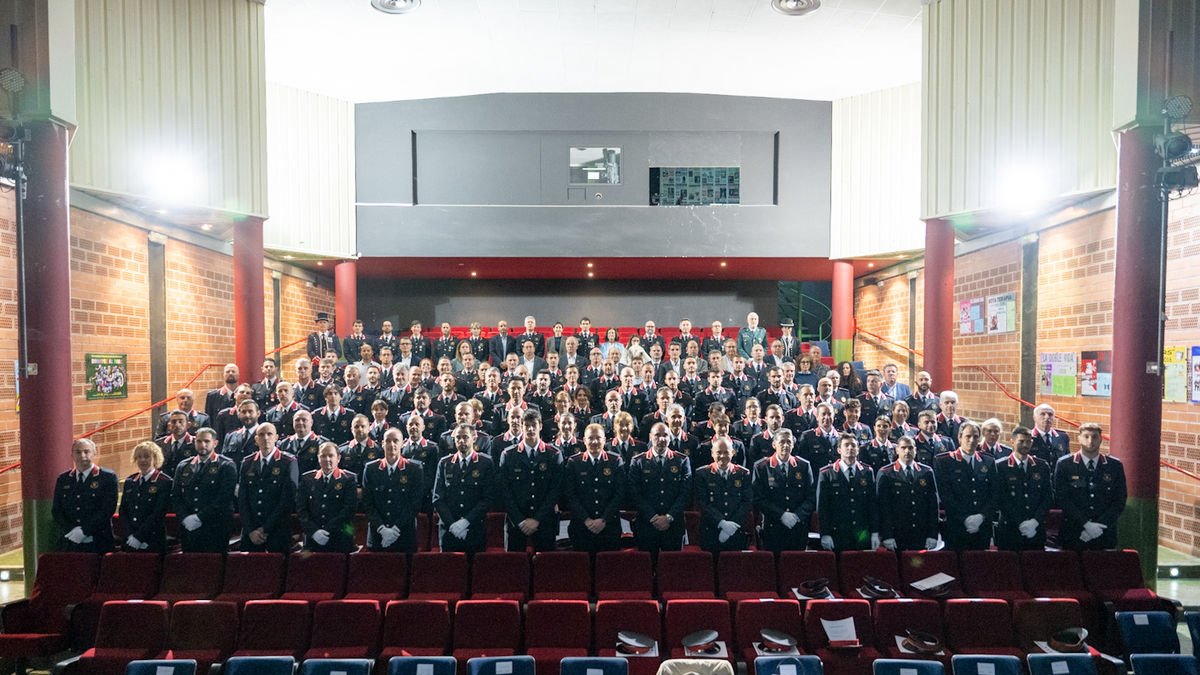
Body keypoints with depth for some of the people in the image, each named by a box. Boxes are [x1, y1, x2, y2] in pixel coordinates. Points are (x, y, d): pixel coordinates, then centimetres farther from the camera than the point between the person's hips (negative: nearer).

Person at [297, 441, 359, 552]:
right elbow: (301, 509, 3)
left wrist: (327, 531, -14)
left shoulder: (349, 479, 0)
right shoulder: (307, 479, 9)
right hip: (312, 541, 2)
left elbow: (350, 509, -7)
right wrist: (314, 531, -10)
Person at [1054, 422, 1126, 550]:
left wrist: (1100, 525, -8)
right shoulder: (1064, 464, -2)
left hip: (1105, 534, 2)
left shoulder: (1115, 465, 4)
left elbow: (1119, 501, 2)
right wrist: (1085, 524, -13)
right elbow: (1061, 499, -6)